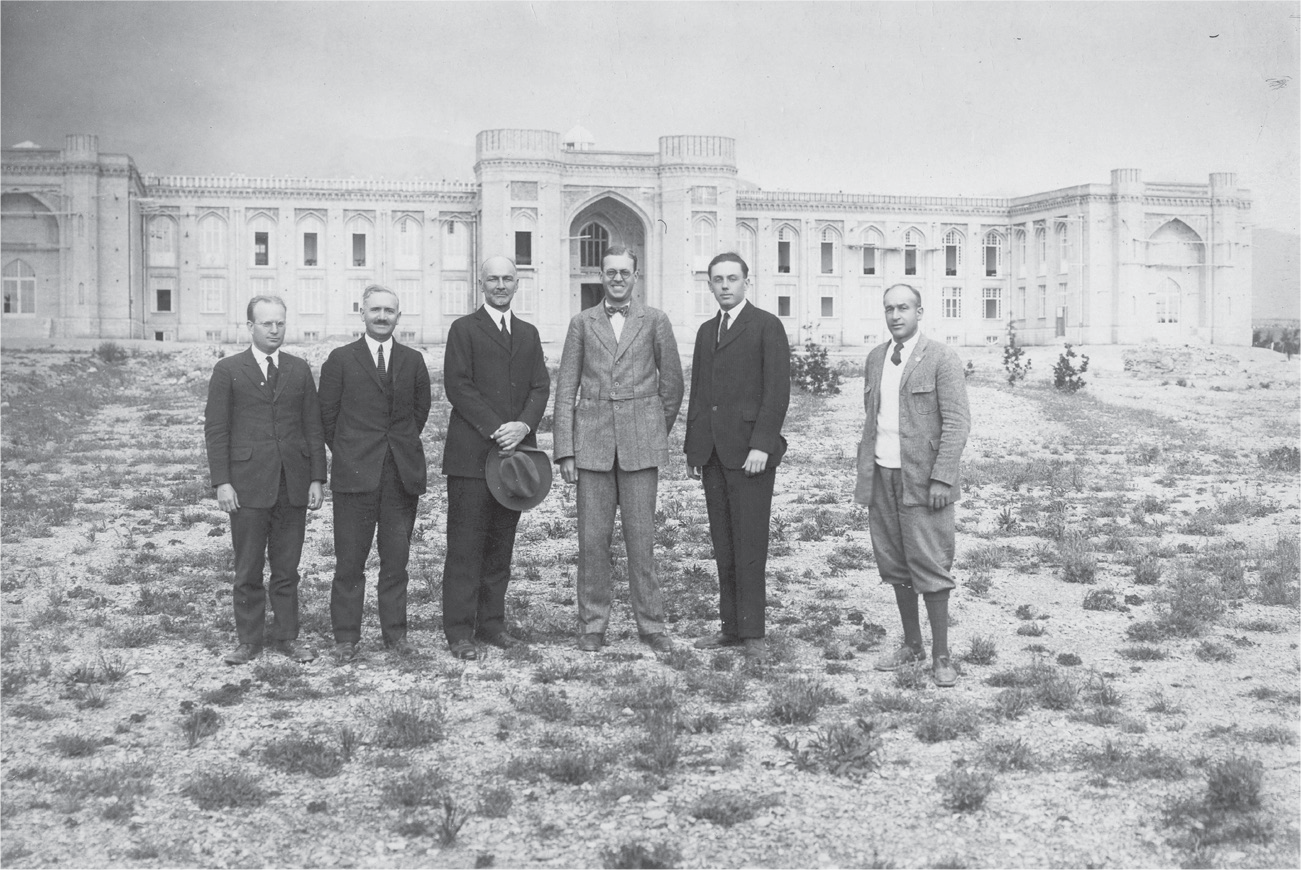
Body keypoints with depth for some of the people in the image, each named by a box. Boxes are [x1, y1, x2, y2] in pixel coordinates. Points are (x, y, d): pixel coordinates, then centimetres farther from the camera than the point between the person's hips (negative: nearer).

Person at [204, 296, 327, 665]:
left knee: (287, 568, 7)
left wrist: (317, 478, 4)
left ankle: (286, 635, 17)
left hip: (292, 484, 2)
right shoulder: (228, 370, 3)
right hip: (247, 485, -2)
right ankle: (249, 640, 13)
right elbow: (215, 429, 0)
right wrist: (222, 482, -8)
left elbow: (313, 427, 10)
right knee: (248, 570, 3)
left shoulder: (300, 370, 12)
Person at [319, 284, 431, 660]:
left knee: (396, 559, 7)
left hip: (402, 473, 2)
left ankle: (394, 632, 17)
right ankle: (345, 636, 10)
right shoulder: (340, 359, 2)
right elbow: (328, 414, 4)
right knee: (350, 561, 1)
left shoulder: (413, 361, 10)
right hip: (355, 473, -2)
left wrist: (403, 445, 10)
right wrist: (347, 454, 4)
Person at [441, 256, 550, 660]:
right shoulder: (464, 329, 2)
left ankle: (491, 623, 17)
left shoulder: (528, 333, 18)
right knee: (465, 546, -3)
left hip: (515, 451, 5)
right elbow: (457, 385, -8)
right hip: (472, 454, -5)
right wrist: (496, 429, -15)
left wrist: (524, 425, -9)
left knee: (501, 545, 9)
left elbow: (540, 386, 9)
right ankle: (459, 631, 2)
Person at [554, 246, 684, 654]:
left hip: (639, 443, -1)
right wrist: (565, 450, 0)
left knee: (641, 535, 0)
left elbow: (672, 383, 11)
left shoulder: (655, 321, 6)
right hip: (592, 439, 1)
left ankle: (651, 624, 10)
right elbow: (566, 388, 6)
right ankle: (592, 625, 12)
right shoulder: (582, 322, 9)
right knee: (592, 537, 2)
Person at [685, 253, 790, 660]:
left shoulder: (767, 326, -2)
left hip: (749, 451, -6)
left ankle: (752, 632, 2)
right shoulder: (706, 331, 19)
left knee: (750, 546, -4)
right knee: (723, 547, 8)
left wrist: (761, 445, -16)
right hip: (713, 453, 6)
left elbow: (777, 392, -8)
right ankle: (731, 626, 14)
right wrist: (693, 447, 15)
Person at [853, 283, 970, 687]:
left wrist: (942, 479, -16)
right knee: (895, 566, 10)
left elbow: (957, 423, -10)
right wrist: (864, 474, 13)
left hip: (922, 479, -6)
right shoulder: (876, 358, 13)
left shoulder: (941, 359, -6)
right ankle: (911, 645, 22)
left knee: (929, 567, -5)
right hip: (882, 476, 6)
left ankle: (940, 655, 4)